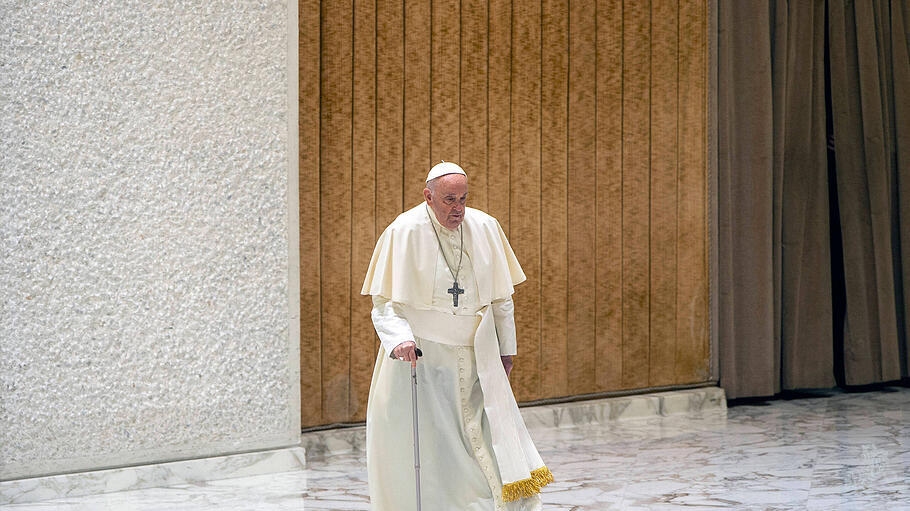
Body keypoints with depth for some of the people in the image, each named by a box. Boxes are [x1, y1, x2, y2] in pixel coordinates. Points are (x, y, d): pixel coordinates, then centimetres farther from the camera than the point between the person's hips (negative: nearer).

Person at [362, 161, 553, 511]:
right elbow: (384, 304, -11)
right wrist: (400, 339, -28)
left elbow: (501, 296, 11)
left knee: (496, 443, 0)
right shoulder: (403, 233, -11)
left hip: (477, 359, 3)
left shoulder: (485, 228, 0)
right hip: (419, 357, -3)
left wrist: (506, 348, 13)